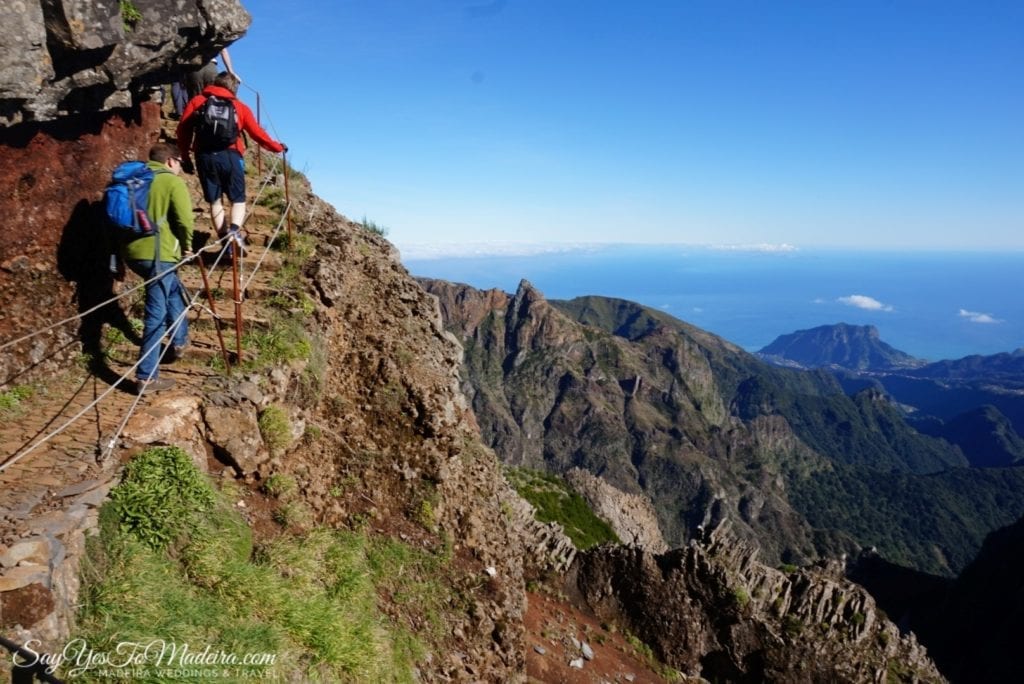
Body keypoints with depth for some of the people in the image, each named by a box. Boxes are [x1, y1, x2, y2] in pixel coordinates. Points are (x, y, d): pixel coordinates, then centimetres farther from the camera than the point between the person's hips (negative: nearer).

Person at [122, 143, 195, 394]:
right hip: (157, 254, -8)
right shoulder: (173, 181, -4)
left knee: (174, 289, 31)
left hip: (133, 252, 8)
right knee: (157, 314, -5)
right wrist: (187, 245, 3)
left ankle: (179, 341, 41)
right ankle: (146, 377, -5)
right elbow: (185, 219, -14)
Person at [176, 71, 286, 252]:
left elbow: (183, 130, 9)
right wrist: (278, 147, 30)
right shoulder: (240, 107, 14)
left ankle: (223, 238, 4)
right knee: (238, 200, 8)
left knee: (215, 200, 11)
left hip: (205, 156, 1)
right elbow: (258, 134, 15)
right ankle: (234, 230, -20)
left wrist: (185, 157, 17)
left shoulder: (197, 101, 15)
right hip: (230, 155, -1)